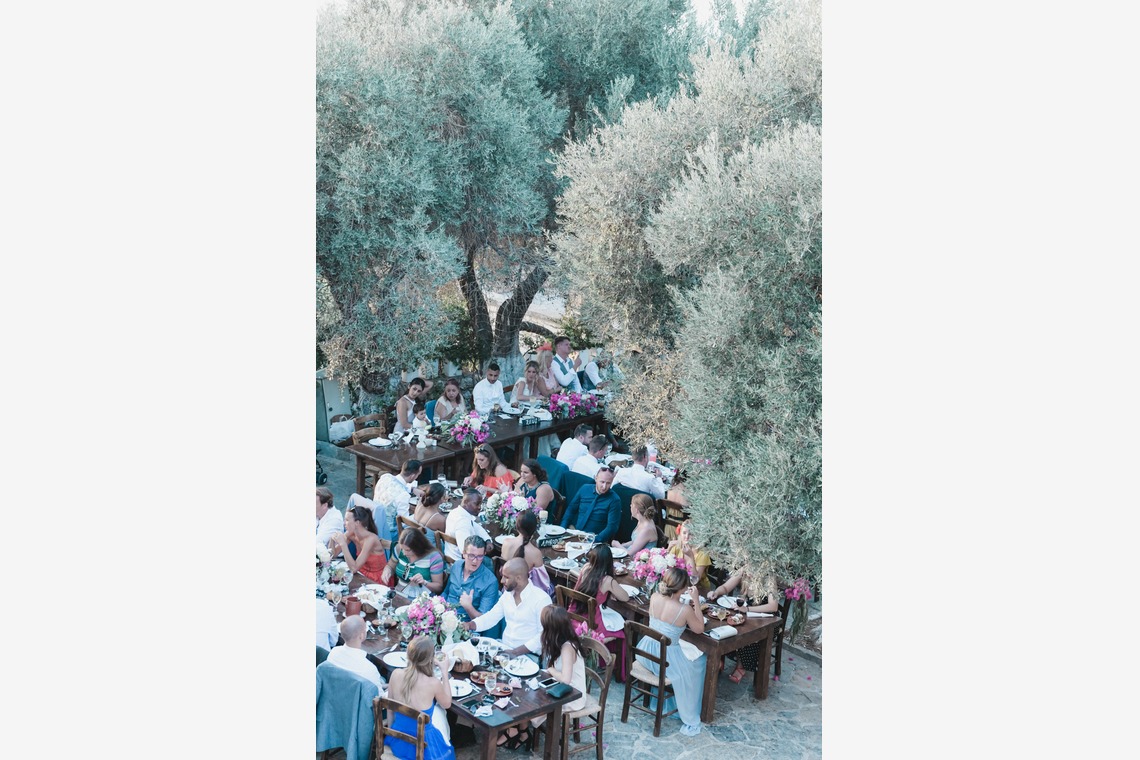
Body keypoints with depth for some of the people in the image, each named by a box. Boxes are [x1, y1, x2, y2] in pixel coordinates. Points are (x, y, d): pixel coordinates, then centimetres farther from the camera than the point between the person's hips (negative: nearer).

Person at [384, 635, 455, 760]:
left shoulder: (396, 674, -14)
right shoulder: (433, 683, -24)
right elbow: (447, 704, -1)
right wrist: (444, 671, 1)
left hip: (398, 741, 3)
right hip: (422, 746, -3)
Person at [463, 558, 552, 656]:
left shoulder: (542, 599, -13)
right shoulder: (507, 594, 9)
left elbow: (544, 636, -15)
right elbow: (491, 617, 18)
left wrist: (515, 652, -20)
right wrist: (469, 625, -1)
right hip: (505, 649, 7)